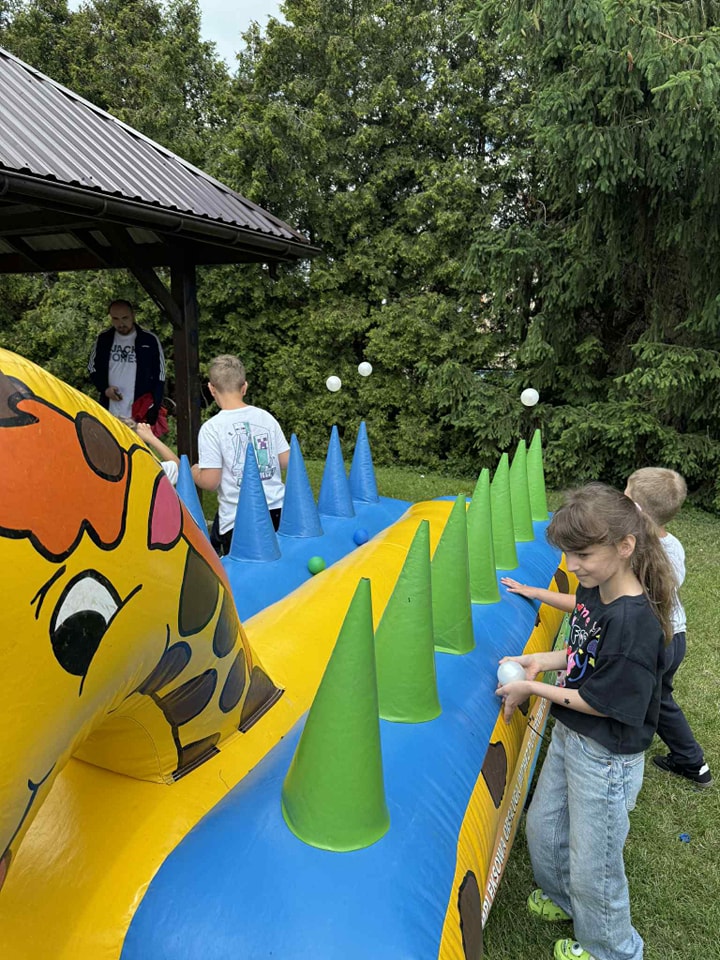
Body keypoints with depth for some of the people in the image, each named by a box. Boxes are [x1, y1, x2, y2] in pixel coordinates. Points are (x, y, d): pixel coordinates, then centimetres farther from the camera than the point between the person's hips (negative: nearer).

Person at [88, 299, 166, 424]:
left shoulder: (149, 340, -3)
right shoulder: (103, 339, 6)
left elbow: (159, 377, 1)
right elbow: (92, 368, 17)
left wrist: (153, 408, -6)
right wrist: (104, 388, -1)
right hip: (110, 413, 3)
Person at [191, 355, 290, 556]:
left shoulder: (211, 428, -8)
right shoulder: (265, 417, 3)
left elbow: (209, 481, -11)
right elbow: (287, 462, 5)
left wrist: (193, 472, 11)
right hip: (277, 509, 3)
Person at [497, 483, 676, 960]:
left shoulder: (636, 624, -32)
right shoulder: (593, 590, -7)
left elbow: (602, 703, -24)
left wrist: (533, 688, -17)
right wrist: (547, 659, -6)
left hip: (606, 759, -8)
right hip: (569, 737, 8)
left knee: (593, 866, 14)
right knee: (543, 828, 26)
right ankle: (563, 897, 56)